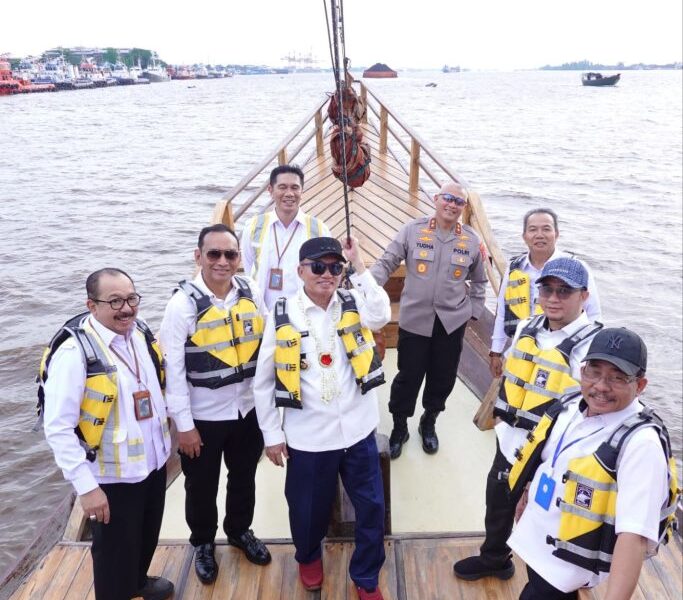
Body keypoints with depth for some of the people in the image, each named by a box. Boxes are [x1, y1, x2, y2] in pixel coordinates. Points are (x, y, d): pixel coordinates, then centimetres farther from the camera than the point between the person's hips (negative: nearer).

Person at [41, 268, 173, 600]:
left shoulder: (140, 332, -3)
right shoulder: (74, 352, -24)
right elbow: (58, 428, -22)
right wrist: (86, 487, -21)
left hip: (153, 462, 7)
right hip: (112, 476, -7)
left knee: (147, 536, 27)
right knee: (115, 551, 12)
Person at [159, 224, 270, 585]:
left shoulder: (252, 294, -6)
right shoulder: (183, 304, -18)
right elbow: (172, 369, -15)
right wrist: (183, 424, -13)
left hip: (248, 410, 4)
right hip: (203, 416, -3)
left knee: (244, 478, 23)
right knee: (201, 487, 17)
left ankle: (240, 531, 50)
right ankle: (203, 543, 44)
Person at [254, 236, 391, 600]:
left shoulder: (353, 304, 0)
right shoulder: (282, 314, -6)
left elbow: (382, 314, -26)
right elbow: (263, 381, -1)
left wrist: (360, 267, -23)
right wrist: (272, 435, -1)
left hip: (357, 430, 2)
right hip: (308, 437, -1)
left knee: (372, 507, 12)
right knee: (309, 508, 18)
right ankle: (308, 557, 51)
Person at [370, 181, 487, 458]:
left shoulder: (472, 240, 3)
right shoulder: (413, 230, -6)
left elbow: (479, 280, 16)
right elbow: (386, 263, -6)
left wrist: (474, 310, 10)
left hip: (452, 321, 3)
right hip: (415, 319, -2)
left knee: (443, 378, 14)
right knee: (408, 376, 5)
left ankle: (429, 423, 39)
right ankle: (399, 427, 28)